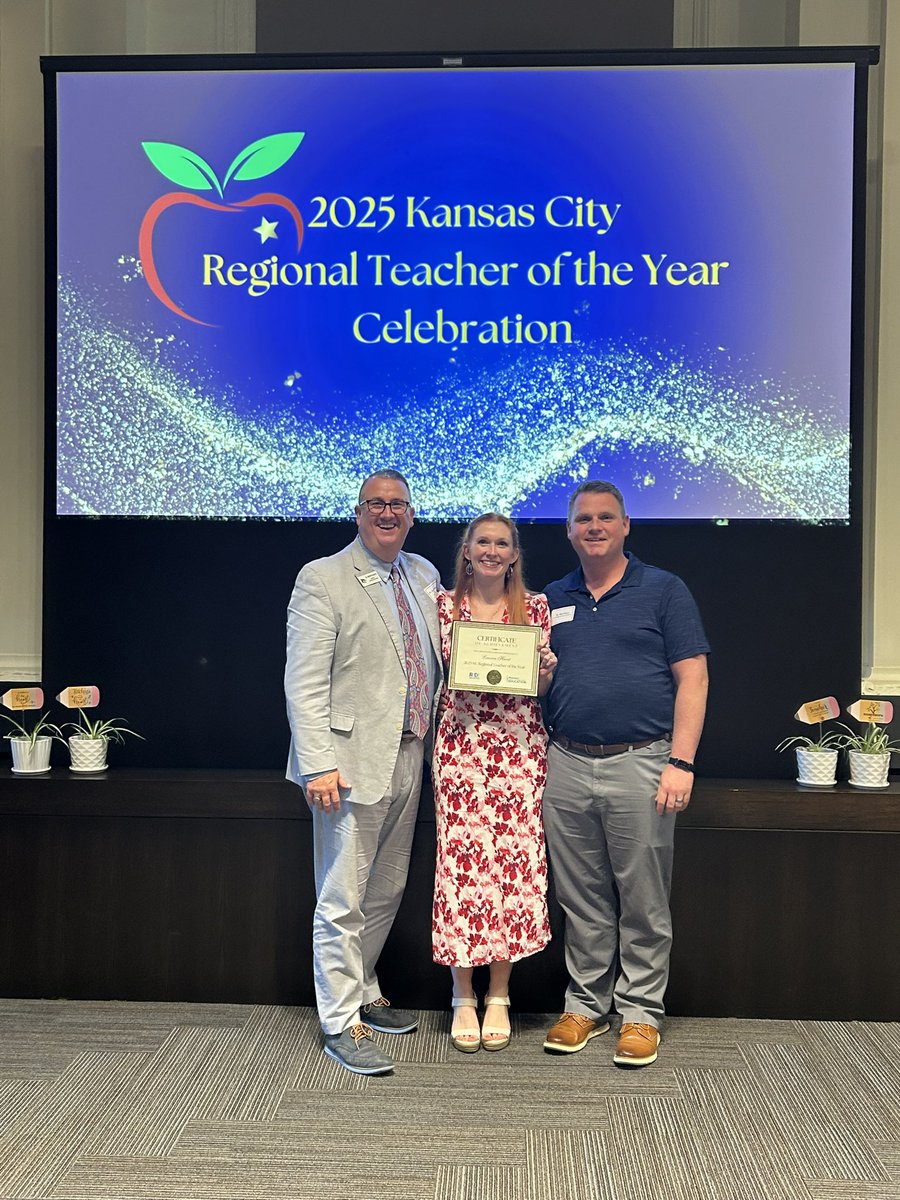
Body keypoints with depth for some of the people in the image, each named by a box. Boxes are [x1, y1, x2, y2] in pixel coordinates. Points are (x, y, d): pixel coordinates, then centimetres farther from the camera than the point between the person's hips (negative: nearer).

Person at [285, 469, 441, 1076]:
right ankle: (341, 1022, 13)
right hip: (354, 759, -7)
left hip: (409, 756, 7)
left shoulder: (424, 575, 13)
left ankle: (363, 993, 35)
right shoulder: (322, 579, -7)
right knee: (343, 899, 0)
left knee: (387, 890, 18)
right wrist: (319, 765, -20)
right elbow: (305, 681, -13)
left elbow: (437, 658, 24)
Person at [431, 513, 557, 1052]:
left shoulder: (536, 607, 8)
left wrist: (547, 671, -8)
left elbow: (544, 688, 13)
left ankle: (499, 997, 16)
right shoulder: (444, 605, 7)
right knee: (461, 860, -3)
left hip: (519, 751, 1)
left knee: (514, 863, 0)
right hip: (460, 748, 0)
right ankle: (464, 999, 13)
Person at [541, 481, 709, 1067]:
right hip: (567, 766, 4)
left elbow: (692, 679, -4)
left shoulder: (663, 590, 1)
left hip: (640, 764, -3)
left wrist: (681, 763, -12)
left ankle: (641, 1012, 18)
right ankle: (587, 1004, 25)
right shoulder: (553, 599, 14)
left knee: (643, 902, 4)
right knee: (582, 900, 11)